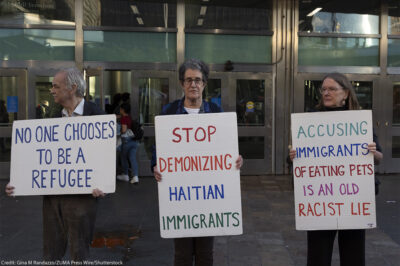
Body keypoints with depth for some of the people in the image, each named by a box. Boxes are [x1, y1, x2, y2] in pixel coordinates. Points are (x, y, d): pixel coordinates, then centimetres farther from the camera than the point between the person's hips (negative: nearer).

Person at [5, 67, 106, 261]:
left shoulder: (95, 115, -7)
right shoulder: (56, 118, 12)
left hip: (81, 195, -6)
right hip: (52, 194, 6)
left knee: (78, 255, 8)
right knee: (51, 253, 15)